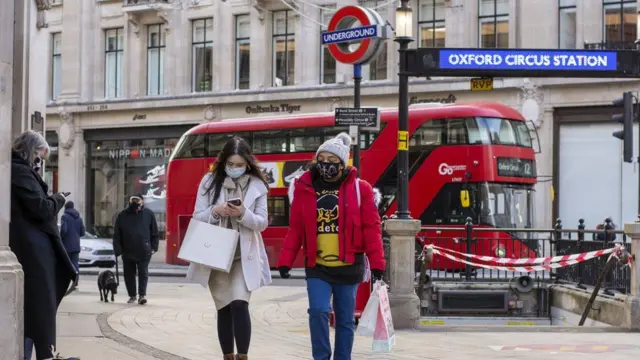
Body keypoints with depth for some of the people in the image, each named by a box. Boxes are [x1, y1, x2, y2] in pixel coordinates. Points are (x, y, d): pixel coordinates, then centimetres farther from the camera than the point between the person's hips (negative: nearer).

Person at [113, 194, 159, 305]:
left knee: (143, 273, -6)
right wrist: (118, 250, -3)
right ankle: (132, 295, 21)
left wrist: (154, 247, -2)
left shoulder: (148, 214, 2)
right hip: (127, 252, 2)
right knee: (129, 275, 9)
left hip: (144, 252, -2)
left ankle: (142, 294, -6)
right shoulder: (123, 215, 4)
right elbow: (117, 235, 4)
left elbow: (154, 233, 6)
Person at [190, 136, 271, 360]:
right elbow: (197, 217, 1)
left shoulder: (257, 185, 0)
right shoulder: (210, 181, 1)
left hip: (244, 256, -1)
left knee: (239, 304, -16)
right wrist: (216, 211, -19)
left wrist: (243, 214, -20)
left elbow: (262, 223, -1)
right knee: (224, 309, 8)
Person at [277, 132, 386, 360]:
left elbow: (371, 229, -1)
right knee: (318, 311, -16)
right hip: (317, 266, 0)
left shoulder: (359, 188, -2)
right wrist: (286, 261, -2)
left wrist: (377, 263, -6)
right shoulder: (304, 188, 3)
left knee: (345, 319, 8)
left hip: (348, 266, 0)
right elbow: (295, 229, 5)